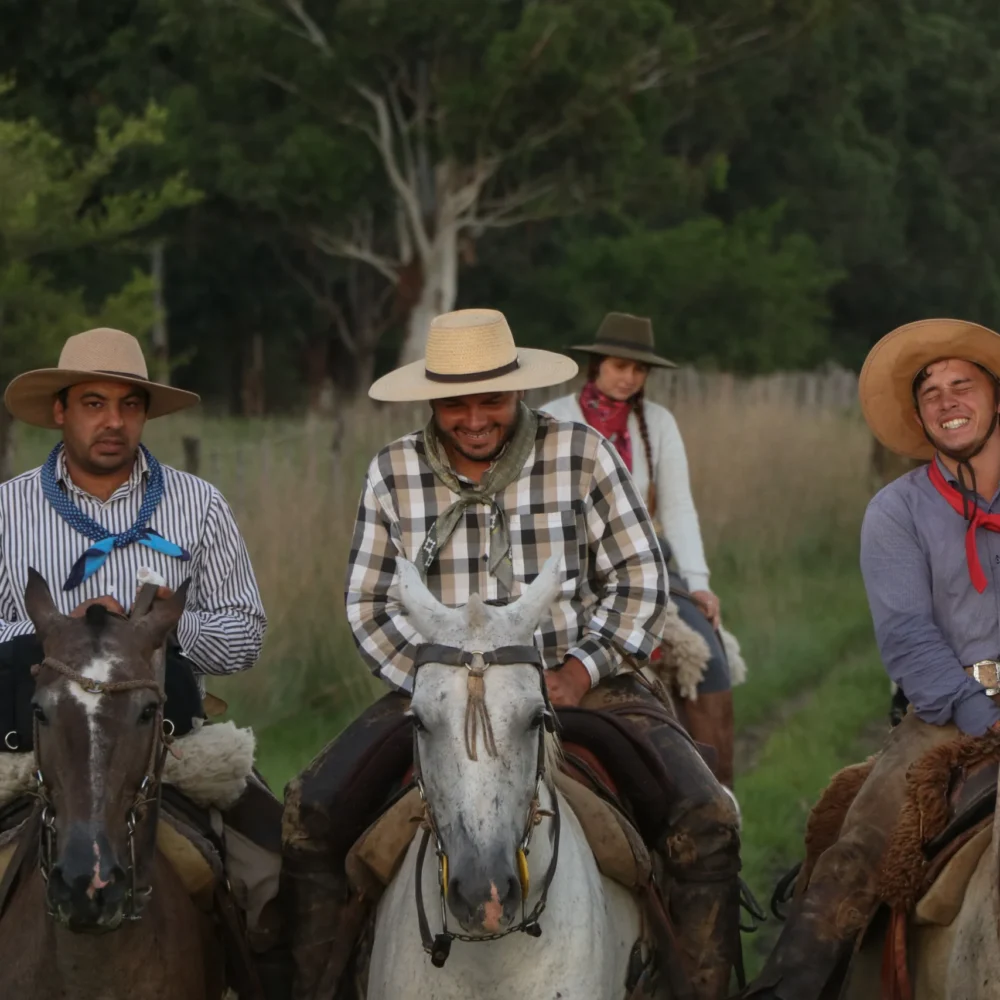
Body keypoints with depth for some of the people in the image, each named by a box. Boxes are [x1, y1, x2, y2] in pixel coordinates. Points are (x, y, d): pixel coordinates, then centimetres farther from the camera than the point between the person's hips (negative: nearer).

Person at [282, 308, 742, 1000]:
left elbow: (641, 580, 0)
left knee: (708, 825, -21)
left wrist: (583, 670, -14)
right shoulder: (393, 473, 2)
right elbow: (370, 604, 4)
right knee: (312, 816, -19)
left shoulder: (582, 454, -2)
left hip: (578, 680, -1)